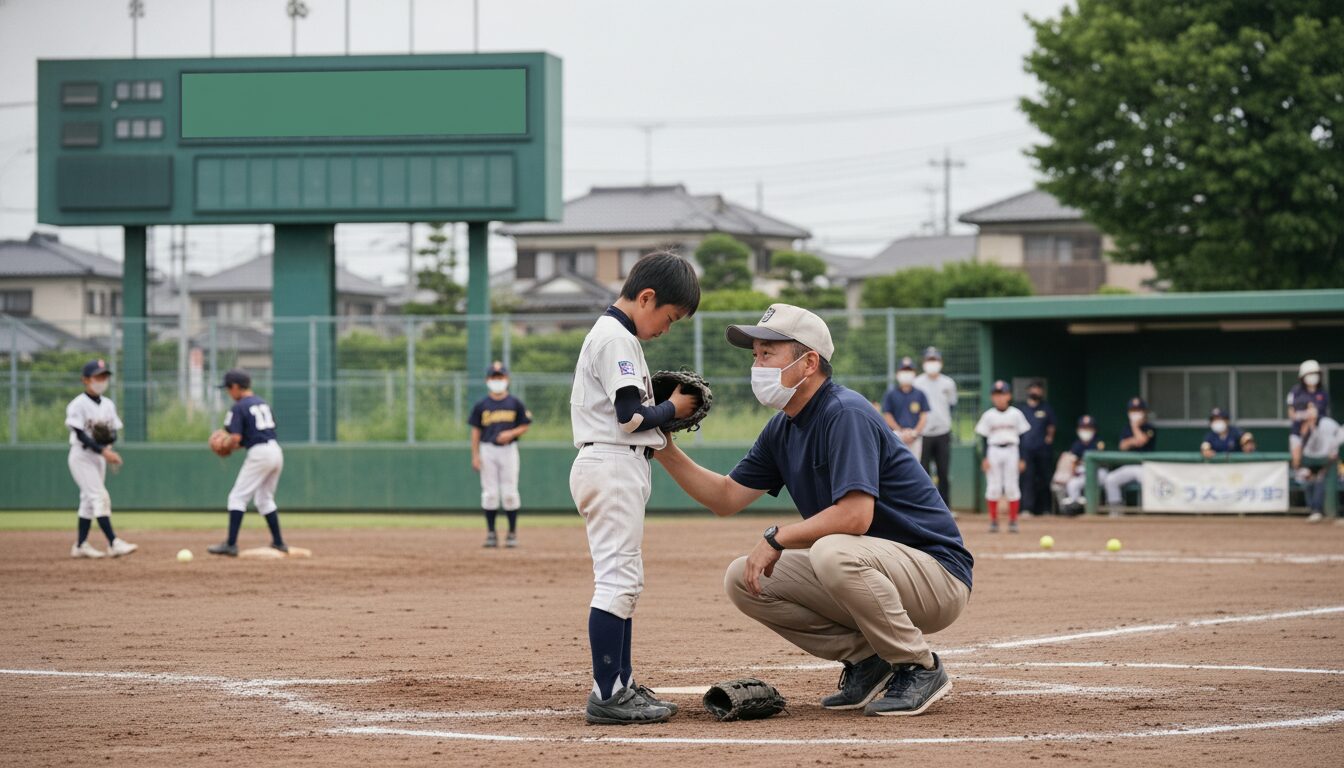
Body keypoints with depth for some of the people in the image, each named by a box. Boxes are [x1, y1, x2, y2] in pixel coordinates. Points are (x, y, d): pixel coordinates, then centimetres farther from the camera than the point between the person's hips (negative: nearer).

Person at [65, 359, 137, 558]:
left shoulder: (108, 405, 9)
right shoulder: (78, 405, -13)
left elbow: (114, 433, 10)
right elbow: (80, 435, -19)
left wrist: (109, 437, -15)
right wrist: (104, 451, -27)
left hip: (99, 456, 8)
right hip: (81, 457, -8)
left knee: (89, 500, 10)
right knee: (100, 497, -16)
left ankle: (80, 545, 15)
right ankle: (113, 543, -23)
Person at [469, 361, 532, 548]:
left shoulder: (515, 404, 4)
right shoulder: (481, 405, 5)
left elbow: (525, 426, 7)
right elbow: (475, 431, 5)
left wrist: (511, 433, -13)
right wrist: (475, 456, -2)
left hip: (508, 450, -1)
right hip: (487, 450, 1)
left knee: (510, 493, -1)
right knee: (490, 493, 0)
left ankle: (512, 532, 6)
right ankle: (491, 533, 5)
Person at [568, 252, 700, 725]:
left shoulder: (613, 335, 19)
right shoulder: (617, 338, -13)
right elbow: (632, 415, -19)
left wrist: (665, 409, 7)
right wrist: (673, 409, -4)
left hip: (619, 467, 11)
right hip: (614, 466, -11)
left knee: (623, 580, 15)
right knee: (618, 579, -12)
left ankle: (621, 686, 20)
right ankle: (606, 696, -14)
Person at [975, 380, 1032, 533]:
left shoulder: (1016, 414, 3)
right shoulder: (988, 416, 2)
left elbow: (1021, 437, 5)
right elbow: (984, 438, 3)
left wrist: (1021, 459, 0)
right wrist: (984, 458, -4)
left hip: (1011, 451, 0)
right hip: (994, 451, 0)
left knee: (1011, 487, 0)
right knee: (993, 487, 0)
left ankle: (1013, 521, 7)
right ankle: (994, 521, 8)